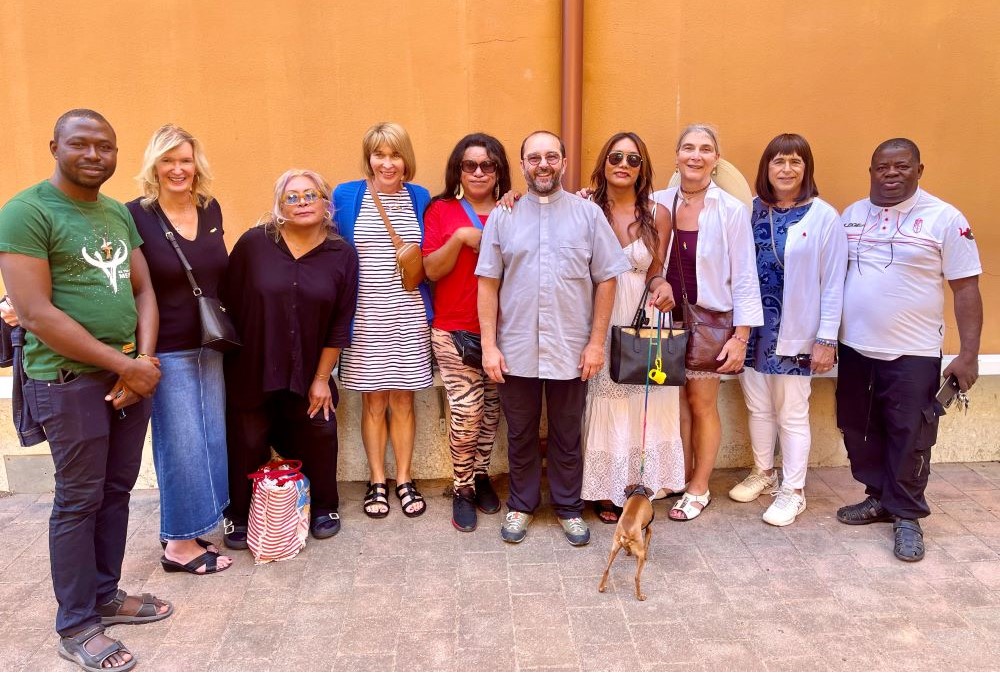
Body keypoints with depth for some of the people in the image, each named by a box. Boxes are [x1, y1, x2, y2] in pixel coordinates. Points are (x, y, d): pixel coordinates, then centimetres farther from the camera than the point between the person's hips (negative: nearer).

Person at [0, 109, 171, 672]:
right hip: (70, 381, -6)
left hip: (132, 375, 6)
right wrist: (122, 364, -16)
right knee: (79, 500, 3)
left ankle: (106, 595, 32)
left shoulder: (120, 214, 11)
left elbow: (143, 291, 11)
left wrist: (144, 360, -6)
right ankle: (76, 626, 19)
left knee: (117, 492, 14)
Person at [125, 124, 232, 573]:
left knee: (210, 438, 13)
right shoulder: (136, 215, -11)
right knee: (181, 444, 1)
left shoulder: (211, 209, 5)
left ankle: (185, 527, 30)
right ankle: (179, 545, 16)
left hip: (210, 345, 6)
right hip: (166, 349, -6)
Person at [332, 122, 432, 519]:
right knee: (373, 401, 6)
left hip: (408, 317, 1)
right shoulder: (346, 196, 1)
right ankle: (377, 483, 21)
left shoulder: (420, 198, 7)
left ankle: (404, 481, 22)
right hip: (364, 318, -1)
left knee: (403, 400, 7)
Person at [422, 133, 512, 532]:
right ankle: (463, 490, 13)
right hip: (455, 331, -2)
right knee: (466, 413, -6)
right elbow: (432, 270, -4)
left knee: (491, 409, 11)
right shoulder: (441, 210, 2)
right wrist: (460, 238, -17)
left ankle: (481, 476, 30)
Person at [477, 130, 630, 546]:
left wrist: (597, 342, -4)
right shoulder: (502, 217, 2)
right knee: (521, 436, 14)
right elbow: (488, 283, 1)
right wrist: (489, 344, -3)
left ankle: (569, 508, 31)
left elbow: (606, 281, 1)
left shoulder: (588, 214, 1)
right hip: (516, 351, 1)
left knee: (567, 437, 13)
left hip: (571, 351, 0)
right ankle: (521, 506, 33)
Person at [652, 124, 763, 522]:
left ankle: (699, 489, 23)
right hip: (667, 317, 3)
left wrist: (741, 336, -9)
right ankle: (683, 476, 29)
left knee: (702, 404, 6)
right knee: (675, 401, 9)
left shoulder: (732, 211, -7)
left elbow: (744, 277, -5)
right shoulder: (658, 202, 1)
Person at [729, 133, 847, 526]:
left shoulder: (823, 216, -7)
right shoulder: (751, 211, 3)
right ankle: (763, 473, 35)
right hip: (753, 327, 4)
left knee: (792, 413, 6)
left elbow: (833, 283, -7)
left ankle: (793, 491, 21)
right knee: (758, 407, 15)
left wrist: (827, 338, -9)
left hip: (795, 332, -4)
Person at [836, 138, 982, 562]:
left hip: (913, 353, -4)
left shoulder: (945, 219, -6)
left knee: (909, 439, 4)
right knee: (859, 432, 14)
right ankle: (878, 498, 33)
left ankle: (907, 516, 21)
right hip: (855, 348, 4)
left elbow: (966, 289, -5)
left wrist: (968, 354, -10)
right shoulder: (851, 216, 7)